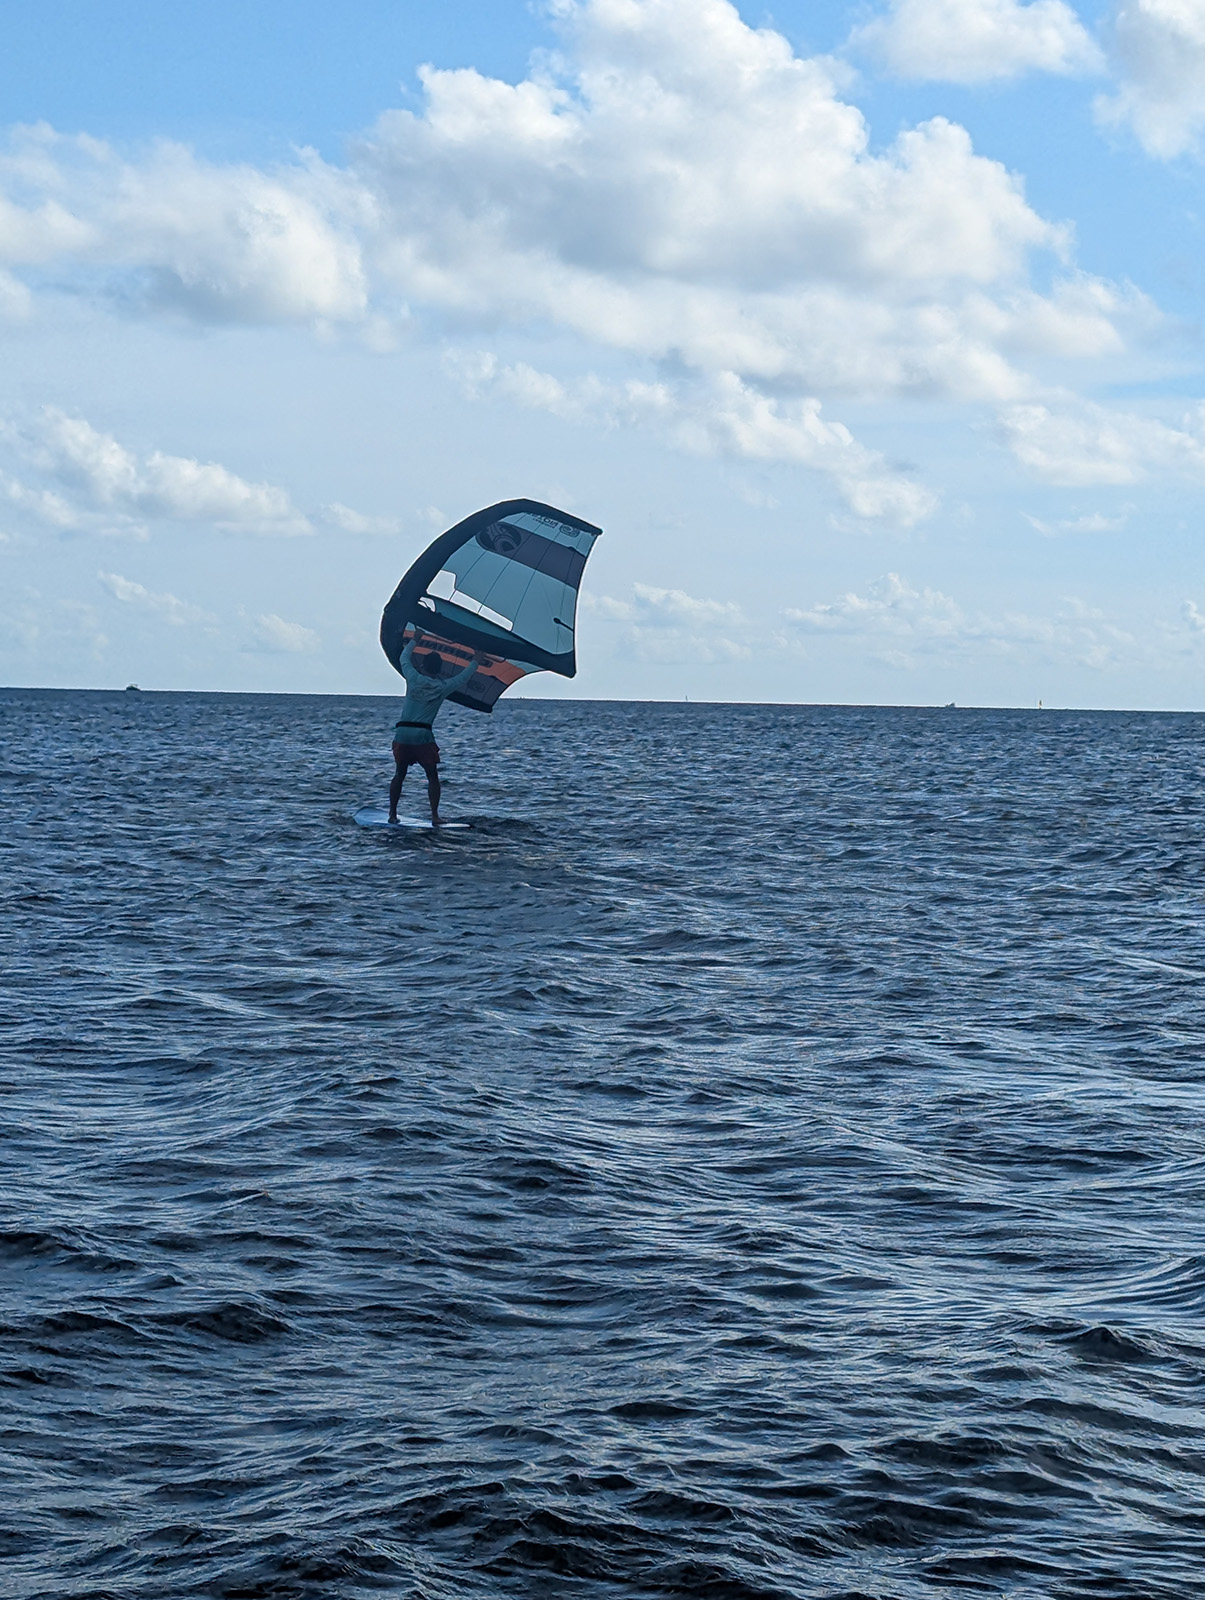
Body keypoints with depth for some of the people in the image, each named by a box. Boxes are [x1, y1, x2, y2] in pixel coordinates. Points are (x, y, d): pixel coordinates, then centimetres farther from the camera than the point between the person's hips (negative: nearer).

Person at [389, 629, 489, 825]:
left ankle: (392, 814, 10)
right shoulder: (443, 687, 1)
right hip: (423, 735, -2)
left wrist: (415, 640, 35)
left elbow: (404, 658, 21)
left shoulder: (413, 679, 3)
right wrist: (476, 662, 33)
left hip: (402, 732, 2)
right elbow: (463, 677, 17)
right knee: (432, 776, 7)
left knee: (400, 774, 12)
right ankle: (434, 815, -1)